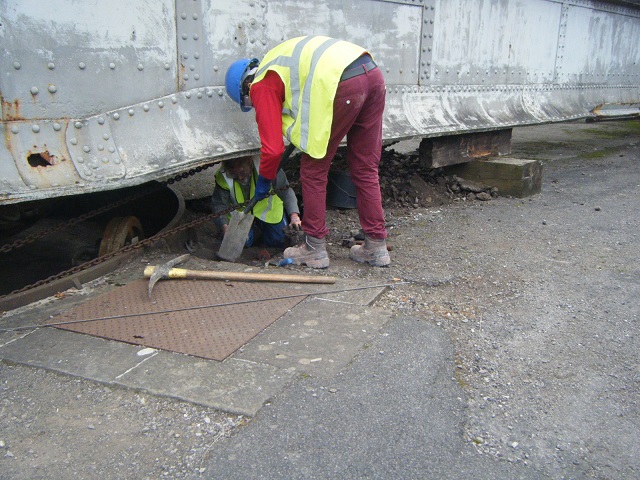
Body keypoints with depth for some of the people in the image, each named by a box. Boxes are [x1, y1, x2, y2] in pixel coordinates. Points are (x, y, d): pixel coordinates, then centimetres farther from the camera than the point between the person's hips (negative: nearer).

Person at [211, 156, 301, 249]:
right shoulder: (223, 178, -26)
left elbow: (286, 191, -23)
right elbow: (218, 205, -16)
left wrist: (294, 216, -36)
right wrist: (224, 226, -34)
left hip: (268, 208, 0)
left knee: (279, 241, -7)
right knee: (242, 241, -19)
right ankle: (254, 228, 17)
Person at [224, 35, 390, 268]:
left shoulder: (261, 86, 8)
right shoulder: (277, 61, 32)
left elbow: (273, 148, 4)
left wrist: (263, 181, 21)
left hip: (342, 85, -9)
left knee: (313, 171, 7)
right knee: (365, 170, 15)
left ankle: (315, 250, 15)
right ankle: (376, 247, 22)